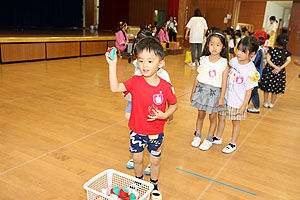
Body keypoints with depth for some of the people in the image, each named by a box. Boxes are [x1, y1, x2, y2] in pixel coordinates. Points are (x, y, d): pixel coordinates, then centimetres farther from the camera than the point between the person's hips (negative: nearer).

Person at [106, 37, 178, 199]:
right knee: (137, 158, 18)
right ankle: (138, 180, 47)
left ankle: (154, 185, 44)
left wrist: (163, 115, -20)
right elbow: (115, 88, -26)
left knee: (155, 160, 17)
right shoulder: (135, 82, -14)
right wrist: (112, 65, -31)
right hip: (137, 131, 1)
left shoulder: (165, 87, -17)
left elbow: (173, 104, -2)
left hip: (156, 133, -1)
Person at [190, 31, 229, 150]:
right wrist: (193, 91, 10)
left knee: (212, 117, 8)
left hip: (214, 92, -2)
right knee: (200, 115, 12)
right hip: (201, 90, 2)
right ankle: (197, 136, 29)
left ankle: (209, 140, 25)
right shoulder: (204, 60, 0)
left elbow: (224, 82, -7)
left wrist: (221, 98, -9)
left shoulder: (224, 63, -8)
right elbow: (198, 77, 7)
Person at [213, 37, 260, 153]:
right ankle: (218, 138, 36)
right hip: (225, 97, 5)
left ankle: (233, 144, 28)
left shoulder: (251, 70, -19)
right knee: (221, 117, 16)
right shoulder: (233, 61, -4)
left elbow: (249, 90, -15)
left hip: (238, 102, -5)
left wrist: (244, 105, -13)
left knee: (236, 122, 12)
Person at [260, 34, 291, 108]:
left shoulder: (271, 50, -9)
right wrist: (280, 68, -24)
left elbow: (268, 59, -17)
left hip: (269, 71, -1)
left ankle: (265, 102, 23)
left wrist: (275, 67, -17)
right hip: (280, 73, 1)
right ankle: (272, 103, 27)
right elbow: (288, 61, -20)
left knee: (266, 88, 14)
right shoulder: (286, 53, -6)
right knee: (275, 89, 15)